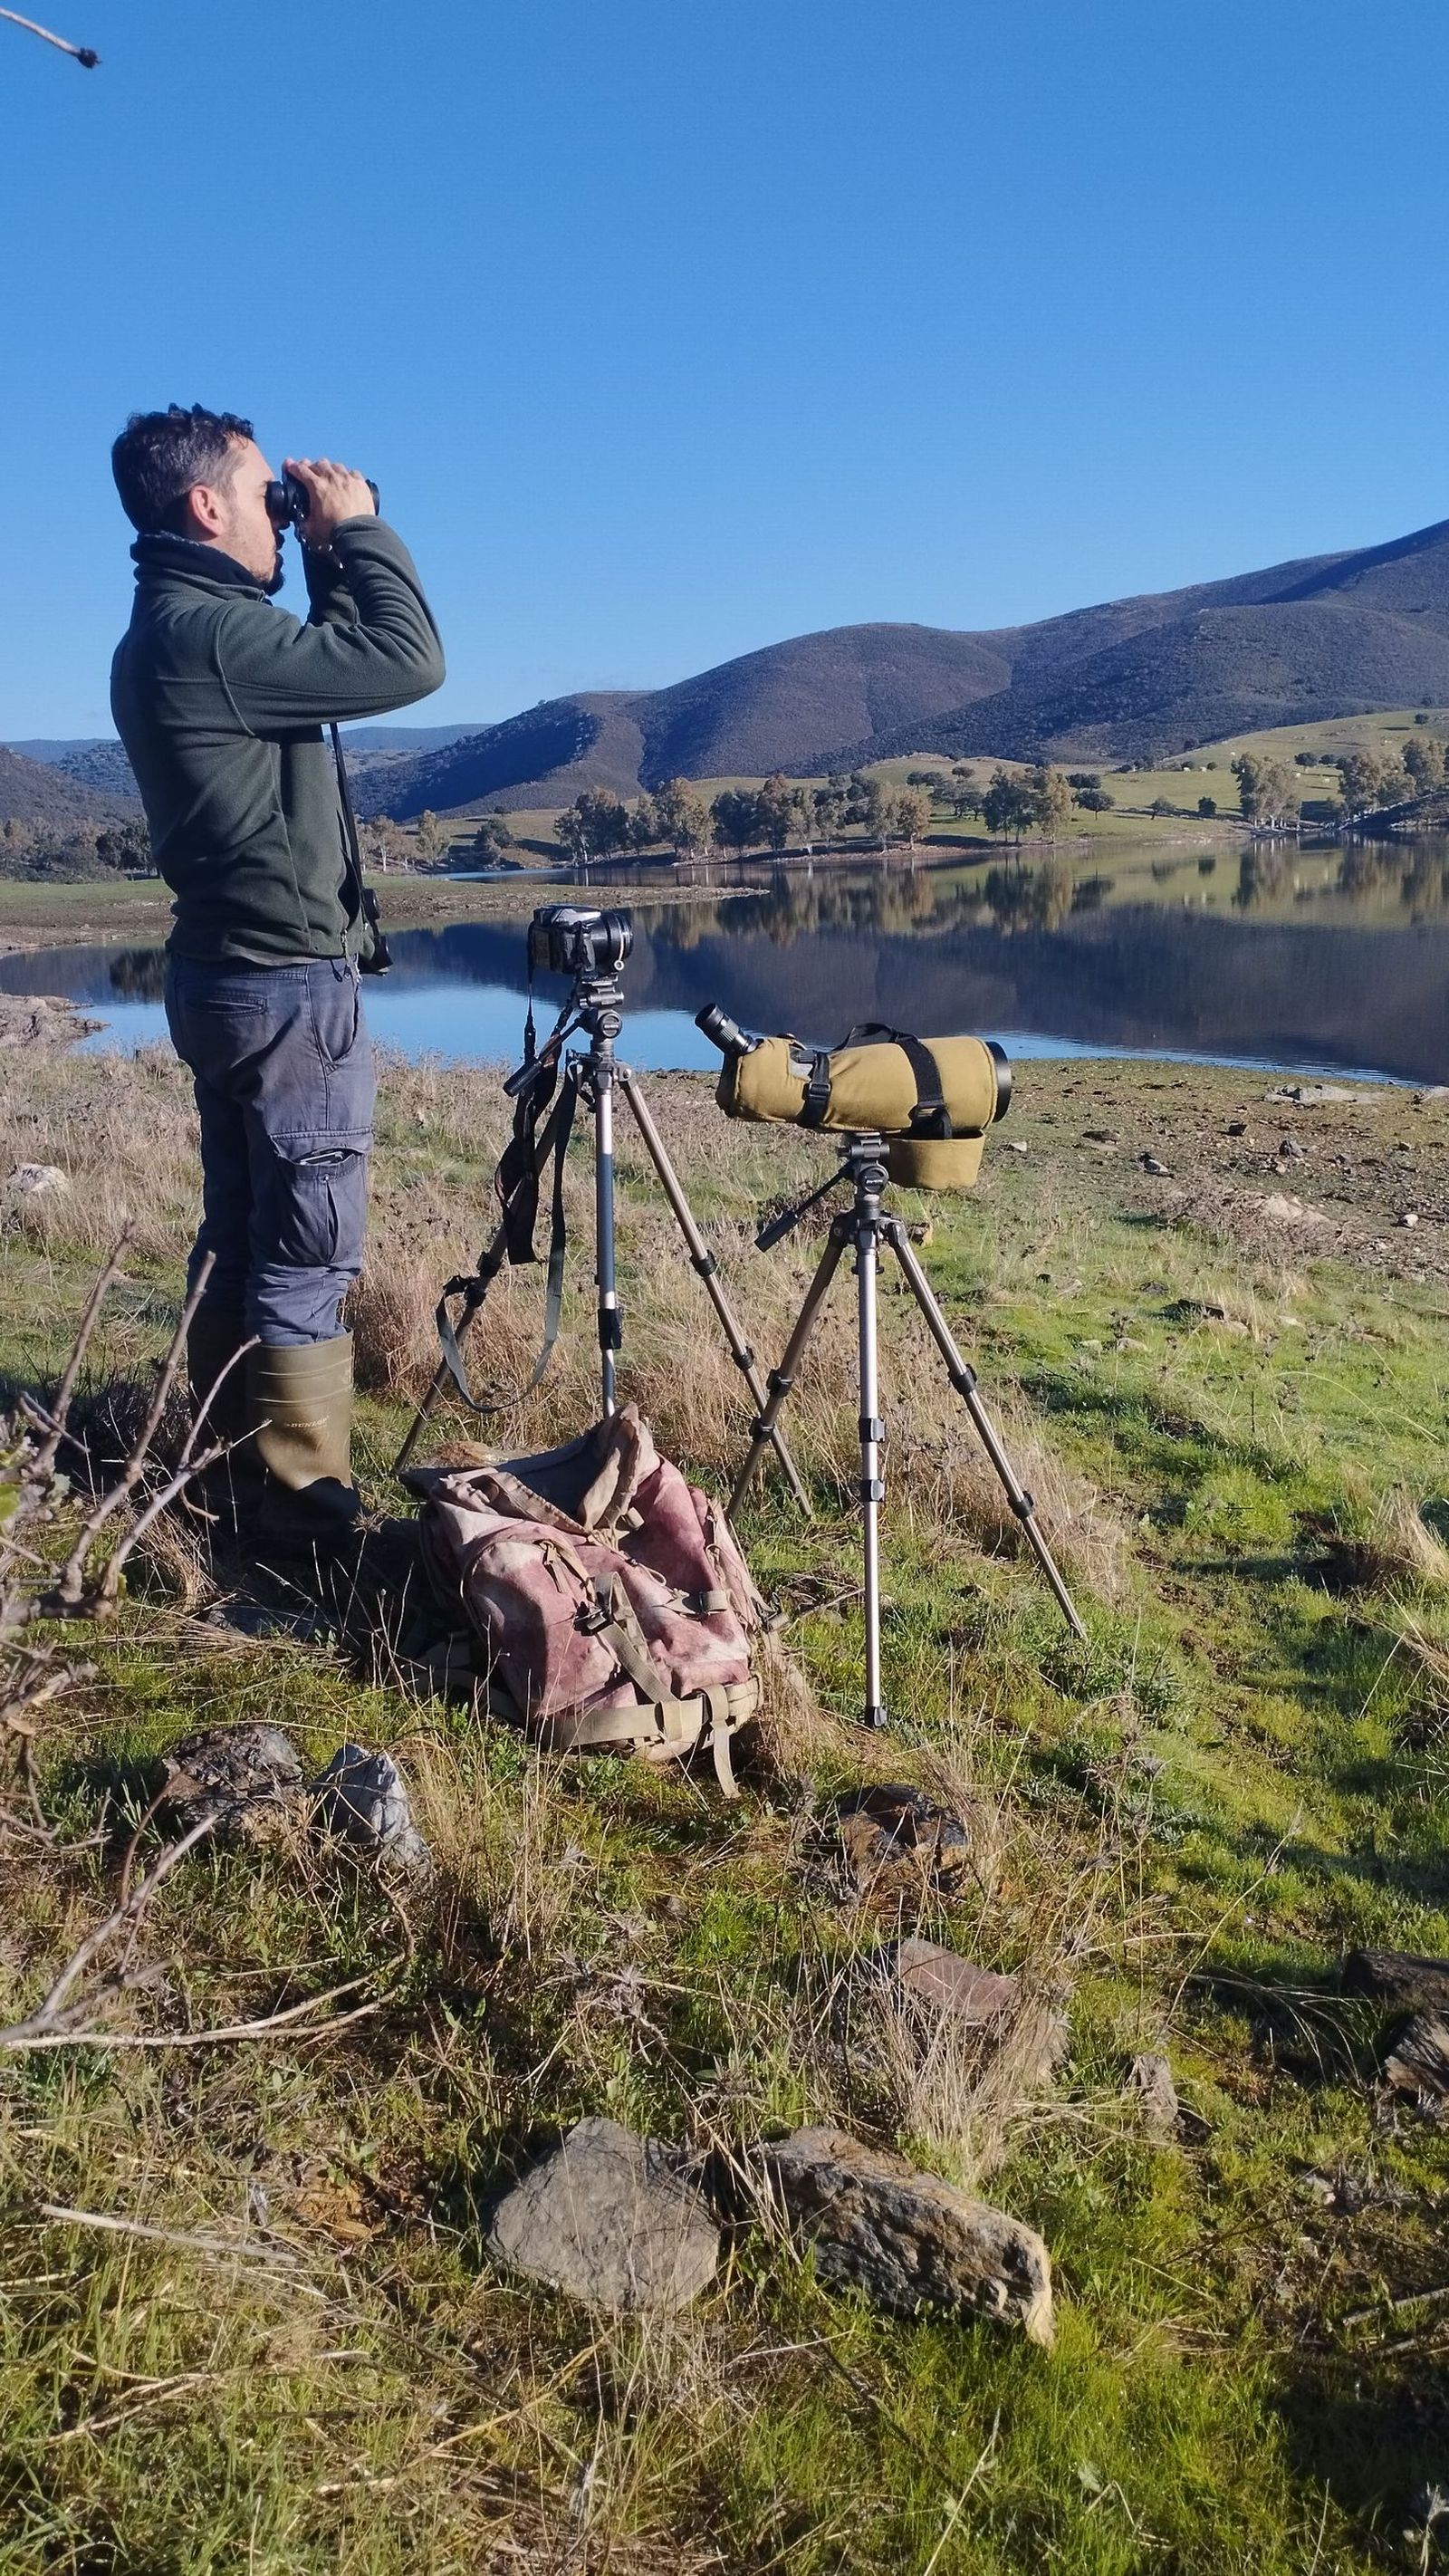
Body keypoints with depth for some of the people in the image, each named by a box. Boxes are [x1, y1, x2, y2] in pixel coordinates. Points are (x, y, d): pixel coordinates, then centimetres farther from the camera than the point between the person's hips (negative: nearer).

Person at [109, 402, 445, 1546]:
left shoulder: (163, 634, 13)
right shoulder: (209, 632, -17)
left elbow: (334, 662, 23)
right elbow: (410, 662, -19)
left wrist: (327, 559, 12)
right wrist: (357, 528, -6)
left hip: (228, 976, 10)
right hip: (290, 985, -10)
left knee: (240, 1242, 15)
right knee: (306, 1262, -5)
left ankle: (240, 1473, 25)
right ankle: (305, 1509, 2)